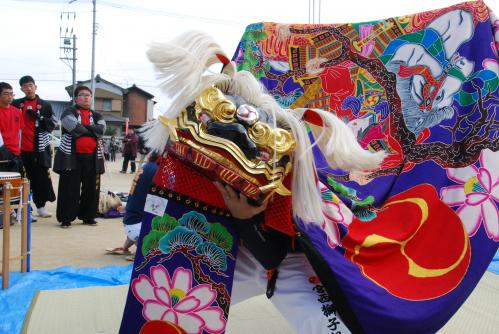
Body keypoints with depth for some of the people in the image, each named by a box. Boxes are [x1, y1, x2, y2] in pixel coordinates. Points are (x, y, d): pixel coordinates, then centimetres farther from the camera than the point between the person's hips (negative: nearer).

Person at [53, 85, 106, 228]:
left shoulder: (96, 116, 15)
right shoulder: (69, 112, 2)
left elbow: (101, 129, -6)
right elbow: (74, 129, -17)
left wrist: (82, 127, -11)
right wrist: (92, 131, -5)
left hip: (92, 157, 4)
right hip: (71, 156, -4)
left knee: (92, 188, 6)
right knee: (70, 188, -2)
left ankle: (88, 216, 19)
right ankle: (66, 218, 8)